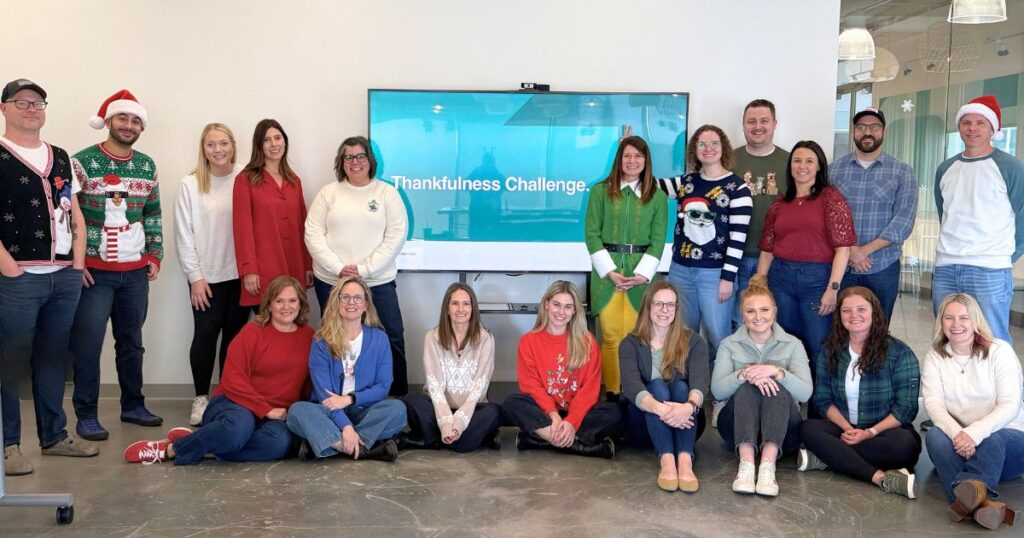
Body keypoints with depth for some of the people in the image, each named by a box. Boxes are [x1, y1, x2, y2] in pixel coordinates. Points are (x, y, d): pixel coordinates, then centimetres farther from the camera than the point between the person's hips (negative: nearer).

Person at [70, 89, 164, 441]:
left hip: (136, 271, 4)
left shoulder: (147, 166, 9)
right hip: (93, 271, -4)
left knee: (132, 342, 13)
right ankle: (86, 415, 9)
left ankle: (133, 405, 26)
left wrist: (154, 255, 8)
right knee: (87, 344, -2)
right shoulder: (82, 162, -6)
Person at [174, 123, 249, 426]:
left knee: (235, 335, 7)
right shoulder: (190, 185, 1)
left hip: (241, 273, 1)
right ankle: (201, 397, 14)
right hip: (207, 275, -1)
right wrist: (195, 276, -6)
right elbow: (183, 235, -1)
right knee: (205, 335, 0)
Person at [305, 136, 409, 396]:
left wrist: (365, 270, -12)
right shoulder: (328, 192, 7)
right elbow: (313, 234, 1)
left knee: (392, 337, -2)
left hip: (378, 282, -1)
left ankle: (398, 396, 11)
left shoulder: (388, 193, 4)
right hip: (331, 282, 1)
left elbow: (396, 236, -4)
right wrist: (338, 268, -12)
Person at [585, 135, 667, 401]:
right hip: (606, 270, 0)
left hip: (641, 272, 1)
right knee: (610, 334, -1)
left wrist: (642, 274, -8)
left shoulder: (657, 196, 7)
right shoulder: (600, 191, 3)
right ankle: (612, 393, 9)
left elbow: (658, 240, 4)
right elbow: (592, 235, 0)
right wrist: (610, 271, -9)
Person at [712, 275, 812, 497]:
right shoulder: (729, 345, 6)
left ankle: (768, 465, -46)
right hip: (738, 428, 0)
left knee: (775, 385, -28)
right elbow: (717, 390, -10)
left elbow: (805, 393, -10)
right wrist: (744, 374, -28)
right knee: (747, 386, -28)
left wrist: (776, 371, -27)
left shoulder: (793, 345, 5)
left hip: (782, 429, 0)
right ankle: (746, 463, -45)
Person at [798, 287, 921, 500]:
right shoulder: (830, 351, 5)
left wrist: (870, 432, -20)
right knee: (807, 429, -28)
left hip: (886, 430, -2)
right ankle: (881, 477, -37)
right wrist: (847, 428, -16)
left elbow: (906, 407, -9)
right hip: (843, 429, 2)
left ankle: (829, 456, -28)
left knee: (905, 443, -36)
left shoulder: (898, 352, -5)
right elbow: (822, 399, 2)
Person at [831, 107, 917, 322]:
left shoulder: (902, 172, 3)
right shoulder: (834, 169, 7)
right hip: (840, 266, 1)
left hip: (883, 268, -1)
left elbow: (904, 219, -6)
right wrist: (848, 250, -13)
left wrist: (865, 250, -15)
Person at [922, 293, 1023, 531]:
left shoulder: (999, 351, -5)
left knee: (992, 439, -36)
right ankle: (983, 501, -52)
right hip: (961, 444, 2)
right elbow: (933, 403, -10)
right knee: (934, 436, -31)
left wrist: (974, 433, -33)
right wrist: (957, 434, -32)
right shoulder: (934, 357, 4)